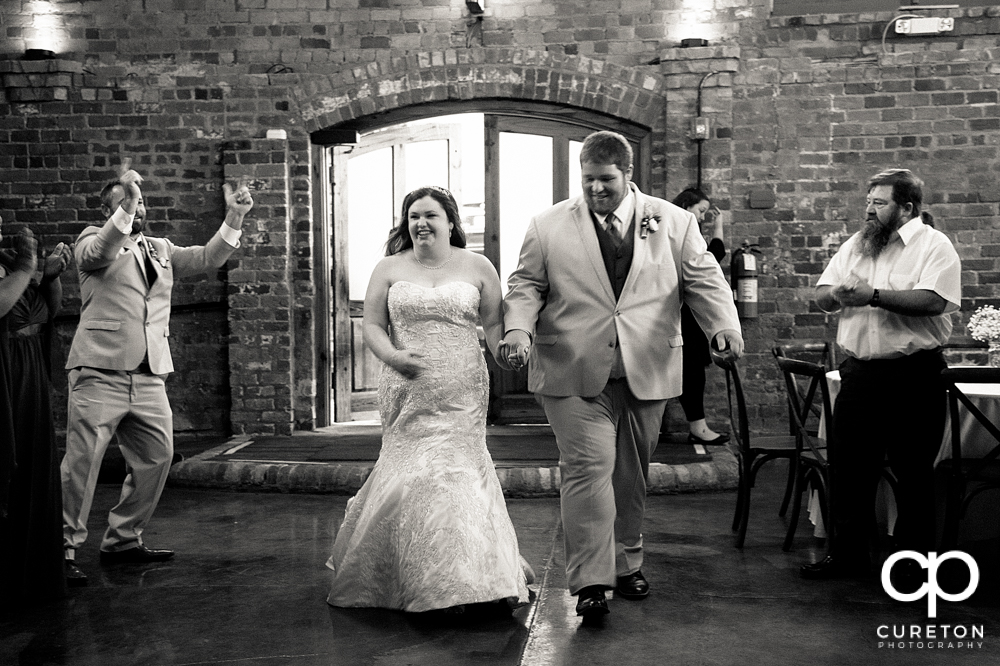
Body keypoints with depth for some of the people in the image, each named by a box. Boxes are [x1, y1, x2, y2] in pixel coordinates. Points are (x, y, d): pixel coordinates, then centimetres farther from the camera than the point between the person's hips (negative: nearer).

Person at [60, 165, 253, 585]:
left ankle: (122, 539, 21)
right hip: (101, 372, -6)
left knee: (156, 457, 7)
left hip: (149, 376, 6)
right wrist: (125, 209, -34)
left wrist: (234, 218, -4)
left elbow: (207, 258, 10)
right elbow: (100, 251, -18)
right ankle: (64, 548, 2)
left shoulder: (160, 250, 21)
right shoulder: (92, 240, 5)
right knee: (83, 460, -8)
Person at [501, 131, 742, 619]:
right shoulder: (548, 226, 6)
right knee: (587, 468, -9)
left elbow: (702, 280, 5)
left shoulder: (674, 223, 8)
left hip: (647, 372, 2)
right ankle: (590, 581, -4)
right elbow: (526, 285, 6)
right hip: (574, 374, -2)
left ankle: (626, 564, 27)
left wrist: (725, 324, -13)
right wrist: (518, 328, -13)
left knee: (631, 473, 11)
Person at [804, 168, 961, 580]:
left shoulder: (934, 245, -5)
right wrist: (838, 293, -10)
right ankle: (847, 554, 22)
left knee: (914, 475, 5)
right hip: (860, 372, 6)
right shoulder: (855, 245, 14)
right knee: (848, 467, 10)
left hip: (914, 376, -6)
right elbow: (821, 295, 13)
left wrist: (873, 295, -22)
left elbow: (933, 300, -21)